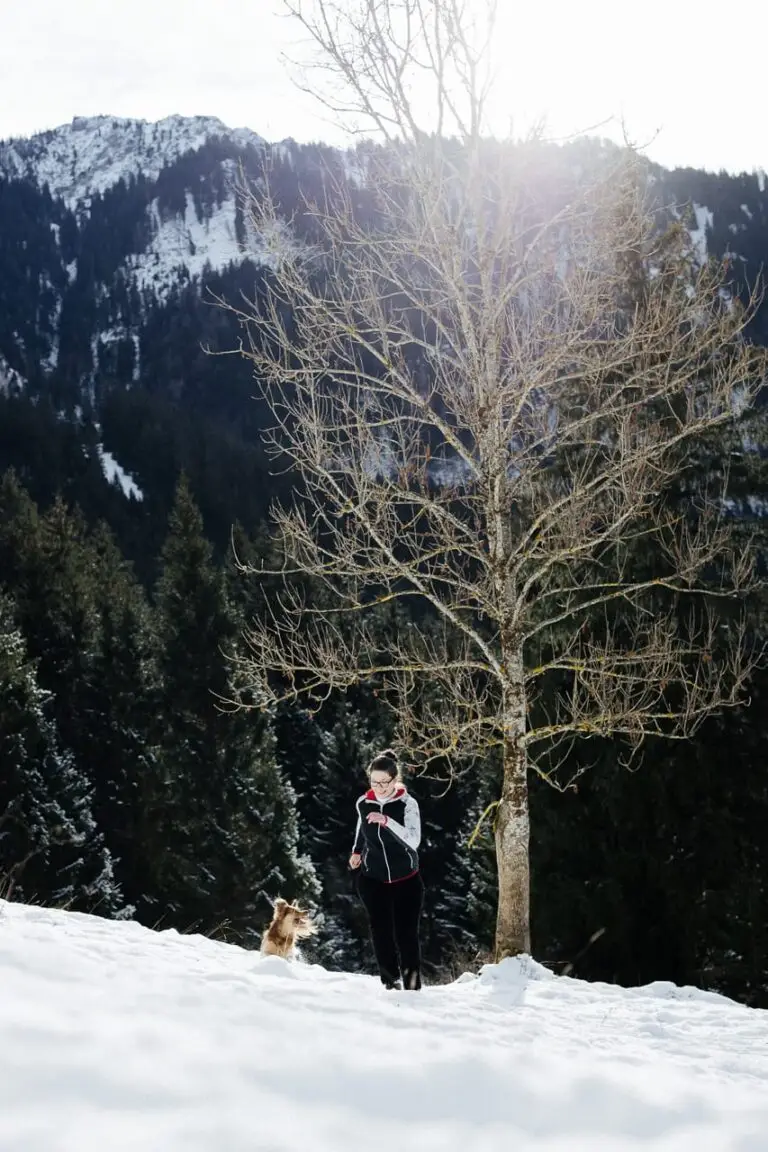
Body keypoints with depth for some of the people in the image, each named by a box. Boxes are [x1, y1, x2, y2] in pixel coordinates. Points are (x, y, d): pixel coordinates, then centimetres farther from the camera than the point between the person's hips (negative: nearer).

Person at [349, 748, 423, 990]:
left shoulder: (407, 804, -15)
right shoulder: (363, 803, -4)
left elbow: (414, 841, -27)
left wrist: (386, 821, -35)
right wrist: (357, 850, 20)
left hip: (406, 880, -2)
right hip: (373, 879, 3)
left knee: (407, 934, -3)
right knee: (381, 933, -4)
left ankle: (413, 986, 6)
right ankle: (390, 982, 6)